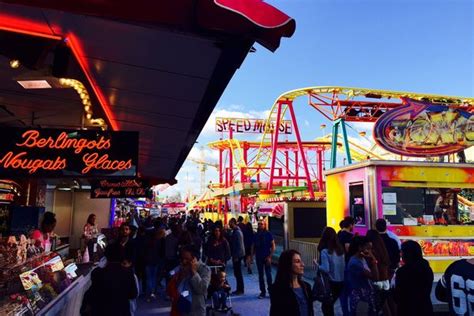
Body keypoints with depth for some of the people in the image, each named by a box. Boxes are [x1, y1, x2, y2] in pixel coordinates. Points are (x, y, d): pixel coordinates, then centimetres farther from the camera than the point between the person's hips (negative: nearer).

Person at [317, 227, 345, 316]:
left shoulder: (325, 251, -17)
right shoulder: (340, 249, 1)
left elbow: (325, 269, -22)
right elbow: (344, 266, 9)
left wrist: (317, 265, -5)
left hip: (331, 282, -6)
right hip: (341, 282, 6)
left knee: (325, 306, 11)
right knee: (330, 305, 22)